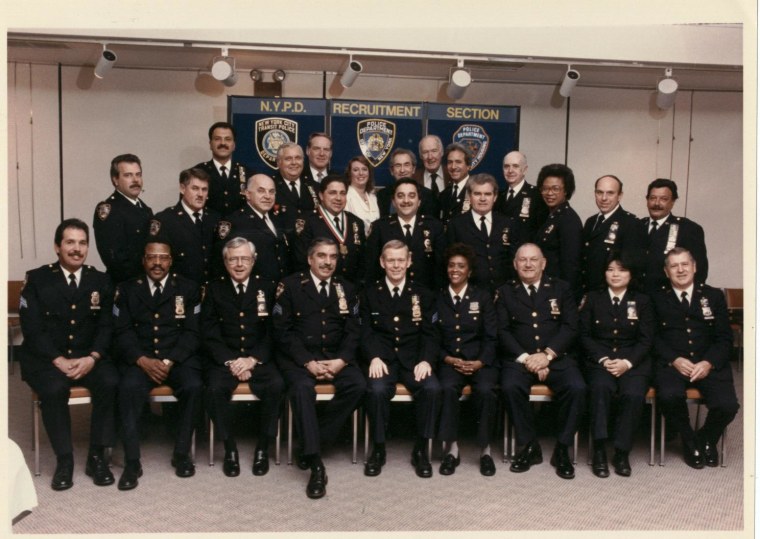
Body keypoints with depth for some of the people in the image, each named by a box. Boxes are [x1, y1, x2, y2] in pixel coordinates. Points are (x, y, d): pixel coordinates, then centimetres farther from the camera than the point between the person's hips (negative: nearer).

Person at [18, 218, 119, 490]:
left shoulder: (101, 281, 8)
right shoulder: (36, 279, 2)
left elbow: (107, 326, 3)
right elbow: (32, 329, -6)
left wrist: (92, 358, -15)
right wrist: (60, 360, -19)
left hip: (88, 357, 2)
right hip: (46, 358, -2)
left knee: (111, 383, -28)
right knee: (54, 389, -33)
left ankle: (96, 456, -13)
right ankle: (64, 460, -15)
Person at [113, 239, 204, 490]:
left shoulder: (188, 289, 7)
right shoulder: (127, 289, 10)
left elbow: (192, 332, 0)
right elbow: (122, 333, 2)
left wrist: (169, 361, -15)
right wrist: (143, 360, -15)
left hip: (178, 357, 0)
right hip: (139, 359, 1)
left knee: (193, 386, -29)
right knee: (129, 387, -31)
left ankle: (182, 454, -11)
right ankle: (132, 462, -20)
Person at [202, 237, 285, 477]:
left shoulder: (267, 288, 9)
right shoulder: (214, 289, 8)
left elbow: (272, 332, 2)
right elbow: (210, 334, 1)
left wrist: (253, 359, -13)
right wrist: (230, 361, -13)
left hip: (260, 359, 0)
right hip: (224, 359, 0)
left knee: (276, 385, -28)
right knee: (215, 388, -30)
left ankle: (263, 448, -9)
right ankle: (230, 448, -10)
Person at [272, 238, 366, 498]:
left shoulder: (346, 289, 12)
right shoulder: (290, 286, 0)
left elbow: (352, 332, 8)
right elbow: (283, 331, -6)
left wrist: (341, 360, -11)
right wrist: (308, 362, -16)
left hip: (336, 356, 4)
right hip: (298, 356, -3)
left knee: (357, 385, -24)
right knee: (302, 387, -34)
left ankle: (312, 444, -11)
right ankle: (315, 462, -29)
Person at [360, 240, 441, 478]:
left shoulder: (423, 295, 11)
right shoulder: (370, 293, 10)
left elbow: (429, 334, 5)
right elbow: (366, 332, 3)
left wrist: (426, 360, -14)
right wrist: (374, 357, -16)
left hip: (413, 360, 1)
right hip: (382, 360, -1)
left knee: (432, 388, -29)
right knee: (377, 390, -32)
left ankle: (420, 450, -9)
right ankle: (378, 449, -10)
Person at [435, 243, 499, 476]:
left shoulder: (483, 296, 10)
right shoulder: (437, 299, 11)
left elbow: (491, 337, 3)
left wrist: (480, 362, -13)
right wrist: (449, 359, -10)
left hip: (480, 361, 0)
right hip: (449, 361, 0)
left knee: (485, 390, -32)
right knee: (448, 388, -32)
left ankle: (485, 449, -15)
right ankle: (452, 448, -19)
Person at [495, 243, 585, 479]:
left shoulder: (561, 288, 12)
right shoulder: (505, 292, 12)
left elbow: (570, 327, 2)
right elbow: (502, 331, 2)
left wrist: (547, 355, -12)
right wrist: (525, 357, -13)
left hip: (556, 357, 1)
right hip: (519, 358, 0)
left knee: (576, 388, -28)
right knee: (510, 387, -31)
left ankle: (562, 449, -10)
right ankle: (529, 446, -11)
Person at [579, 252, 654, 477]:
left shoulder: (642, 301, 14)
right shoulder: (593, 298, 14)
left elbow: (645, 340, 5)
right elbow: (585, 335, 7)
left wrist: (627, 362, -12)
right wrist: (603, 359, -10)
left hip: (633, 361, 0)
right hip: (599, 360, 0)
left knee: (634, 394, -31)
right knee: (600, 387, -34)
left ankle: (621, 452, -18)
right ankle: (599, 451, -29)